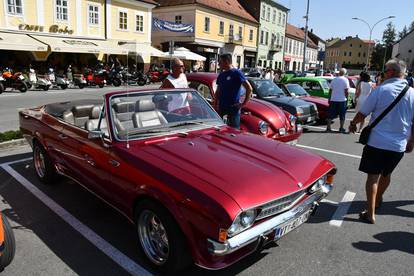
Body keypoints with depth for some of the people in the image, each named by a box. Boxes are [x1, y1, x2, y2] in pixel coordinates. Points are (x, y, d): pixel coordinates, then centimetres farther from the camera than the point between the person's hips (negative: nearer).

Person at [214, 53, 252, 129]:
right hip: (221, 108, 6)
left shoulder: (237, 73, -8)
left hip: (233, 108, -6)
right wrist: (215, 105, 11)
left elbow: (249, 88, -11)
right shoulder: (221, 75, 12)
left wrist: (244, 103, -11)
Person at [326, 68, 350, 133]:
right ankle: (341, 128, 11)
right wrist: (346, 98, 0)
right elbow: (346, 91, -11)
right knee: (342, 115, 7)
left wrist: (329, 99, 16)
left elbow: (330, 90, 9)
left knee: (331, 115, 6)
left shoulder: (334, 80, 6)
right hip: (342, 100, -3)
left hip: (333, 100, 3)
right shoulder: (345, 80, -5)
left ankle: (328, 128, 2)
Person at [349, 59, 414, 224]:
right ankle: (378, 200, 43)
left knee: (373, 176, 1)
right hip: (399, 145, 4)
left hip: (377, 142, -4)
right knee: (386, 174, 22)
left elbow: (362, 114, -5)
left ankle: (370, 214, 0)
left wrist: (353, 123, 15)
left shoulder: (381, 90, -10)